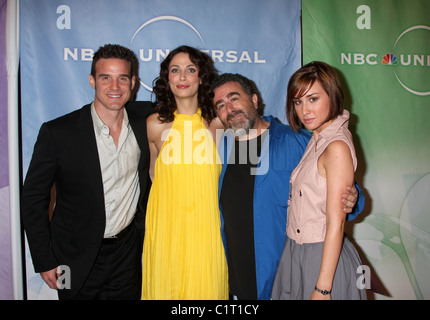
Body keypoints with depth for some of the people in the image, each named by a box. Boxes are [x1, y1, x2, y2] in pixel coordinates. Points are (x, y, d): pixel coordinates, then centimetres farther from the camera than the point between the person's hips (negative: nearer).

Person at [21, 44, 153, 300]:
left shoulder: (145, 118, -7)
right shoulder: (58, 132, -16)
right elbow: (33, 199, -8)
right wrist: (45, 262, -8)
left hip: (128, 252, 3)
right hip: (78, 260, -2)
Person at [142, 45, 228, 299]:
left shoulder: (217, 123, -2)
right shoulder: (155, 124, -2)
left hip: (206, 228, 0)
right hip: (167, 229, 0)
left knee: (207, 286, 7)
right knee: (165, 287, 8)